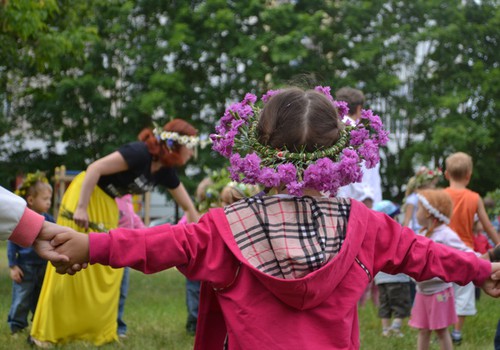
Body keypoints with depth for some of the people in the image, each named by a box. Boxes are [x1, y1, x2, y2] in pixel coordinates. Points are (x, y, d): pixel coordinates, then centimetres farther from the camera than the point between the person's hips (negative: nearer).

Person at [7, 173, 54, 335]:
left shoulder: (48, 219, 1)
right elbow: (12, 242, -10)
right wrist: (13, 266, -11)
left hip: (43, 266, 5)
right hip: (25, 267, -5)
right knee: (22, 299, 0)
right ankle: (16, 326, 11)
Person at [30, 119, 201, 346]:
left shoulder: (165, 171, 2)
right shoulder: (140, 153, -23)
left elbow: (188, 207, 12)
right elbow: (95, 168, -26)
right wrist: (81, 208, -27)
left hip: (106, 206, 8)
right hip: (85, 196, -8)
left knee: (107, 271, 7)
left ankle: (100, 330, 15)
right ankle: (44, 333, 0)